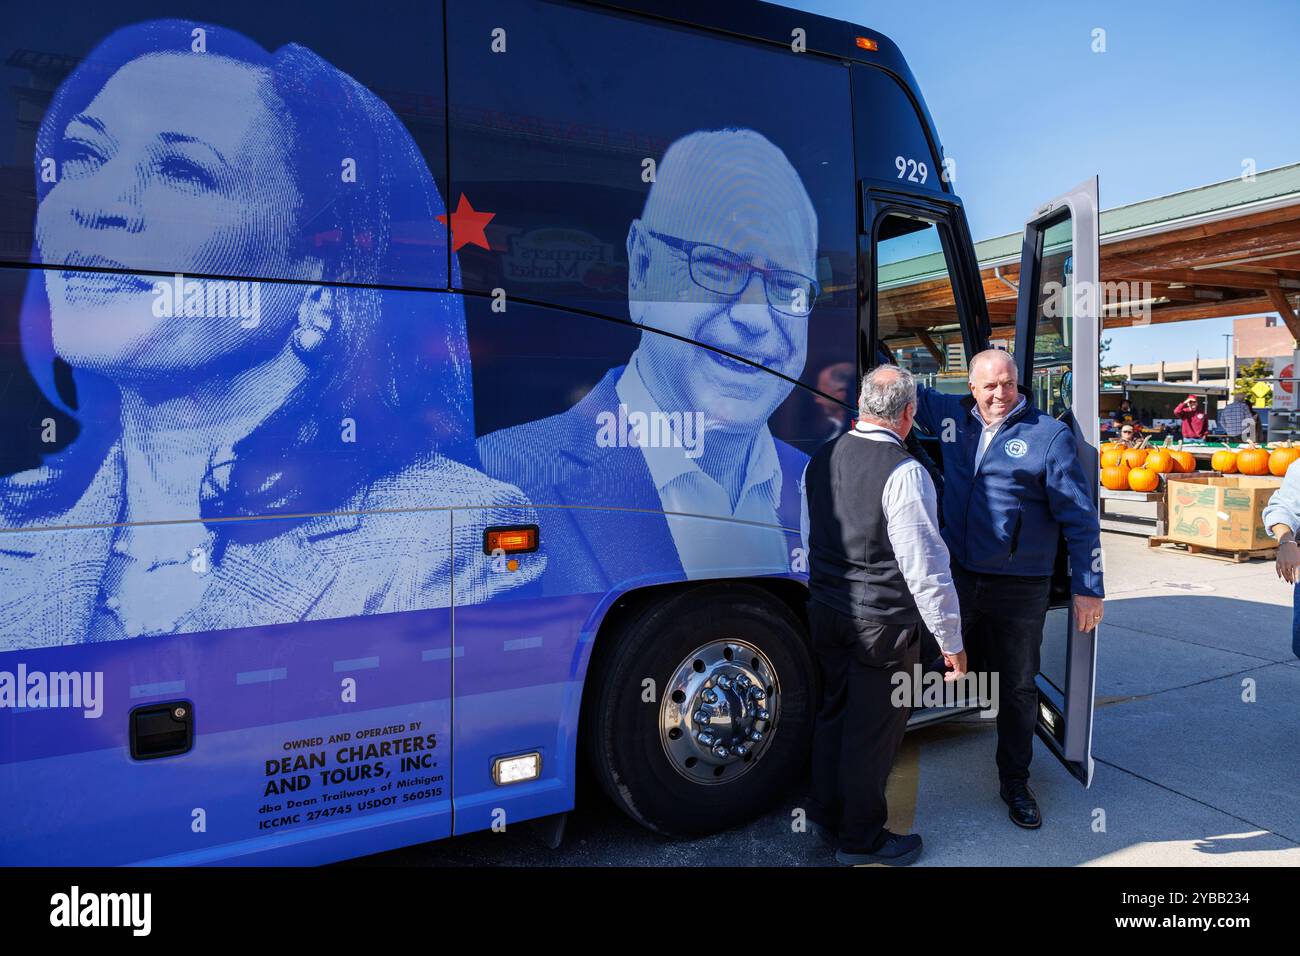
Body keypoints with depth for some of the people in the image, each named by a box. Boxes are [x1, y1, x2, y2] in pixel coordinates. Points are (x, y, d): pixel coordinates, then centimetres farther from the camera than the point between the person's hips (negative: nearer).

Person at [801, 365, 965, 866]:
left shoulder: (822, 458, 2)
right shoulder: (903, 472, -20)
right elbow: (927, 567, -19)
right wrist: (951, 640, -10)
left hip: (825, 612, 7)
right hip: (882, 623, -7)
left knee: (833, 714, 22)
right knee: (871, 731, 9)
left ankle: (827, 813, 40)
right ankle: (861, 839, 26)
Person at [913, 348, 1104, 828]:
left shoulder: (1050, 435, -9)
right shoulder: (953, 415, 2)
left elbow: (1079, 518, -7)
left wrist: (1087, 587, -7)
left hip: (1020, 590, -2)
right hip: (957, 577, 3)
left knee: (1018, 687, 11)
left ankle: (1014, 782, 29)